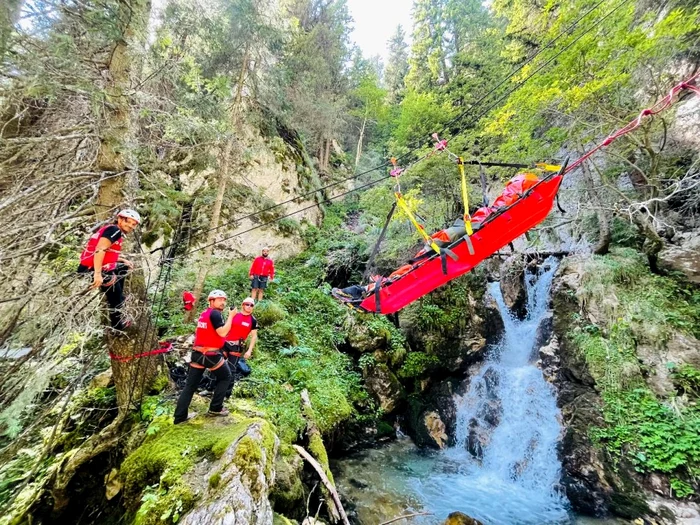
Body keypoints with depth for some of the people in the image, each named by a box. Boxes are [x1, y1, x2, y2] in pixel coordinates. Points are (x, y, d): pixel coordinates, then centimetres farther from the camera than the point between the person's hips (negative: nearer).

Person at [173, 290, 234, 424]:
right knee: (225, 377, 12)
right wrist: (231, 316, -16)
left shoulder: (203, 314, 14)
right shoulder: (215, 313, -13)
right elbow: (222, 332, -22)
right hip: (211, 355, -8)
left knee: (190, 385, 10)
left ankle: (180, 416, 13)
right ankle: (215, 408, 14)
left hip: (197, 354, 8)